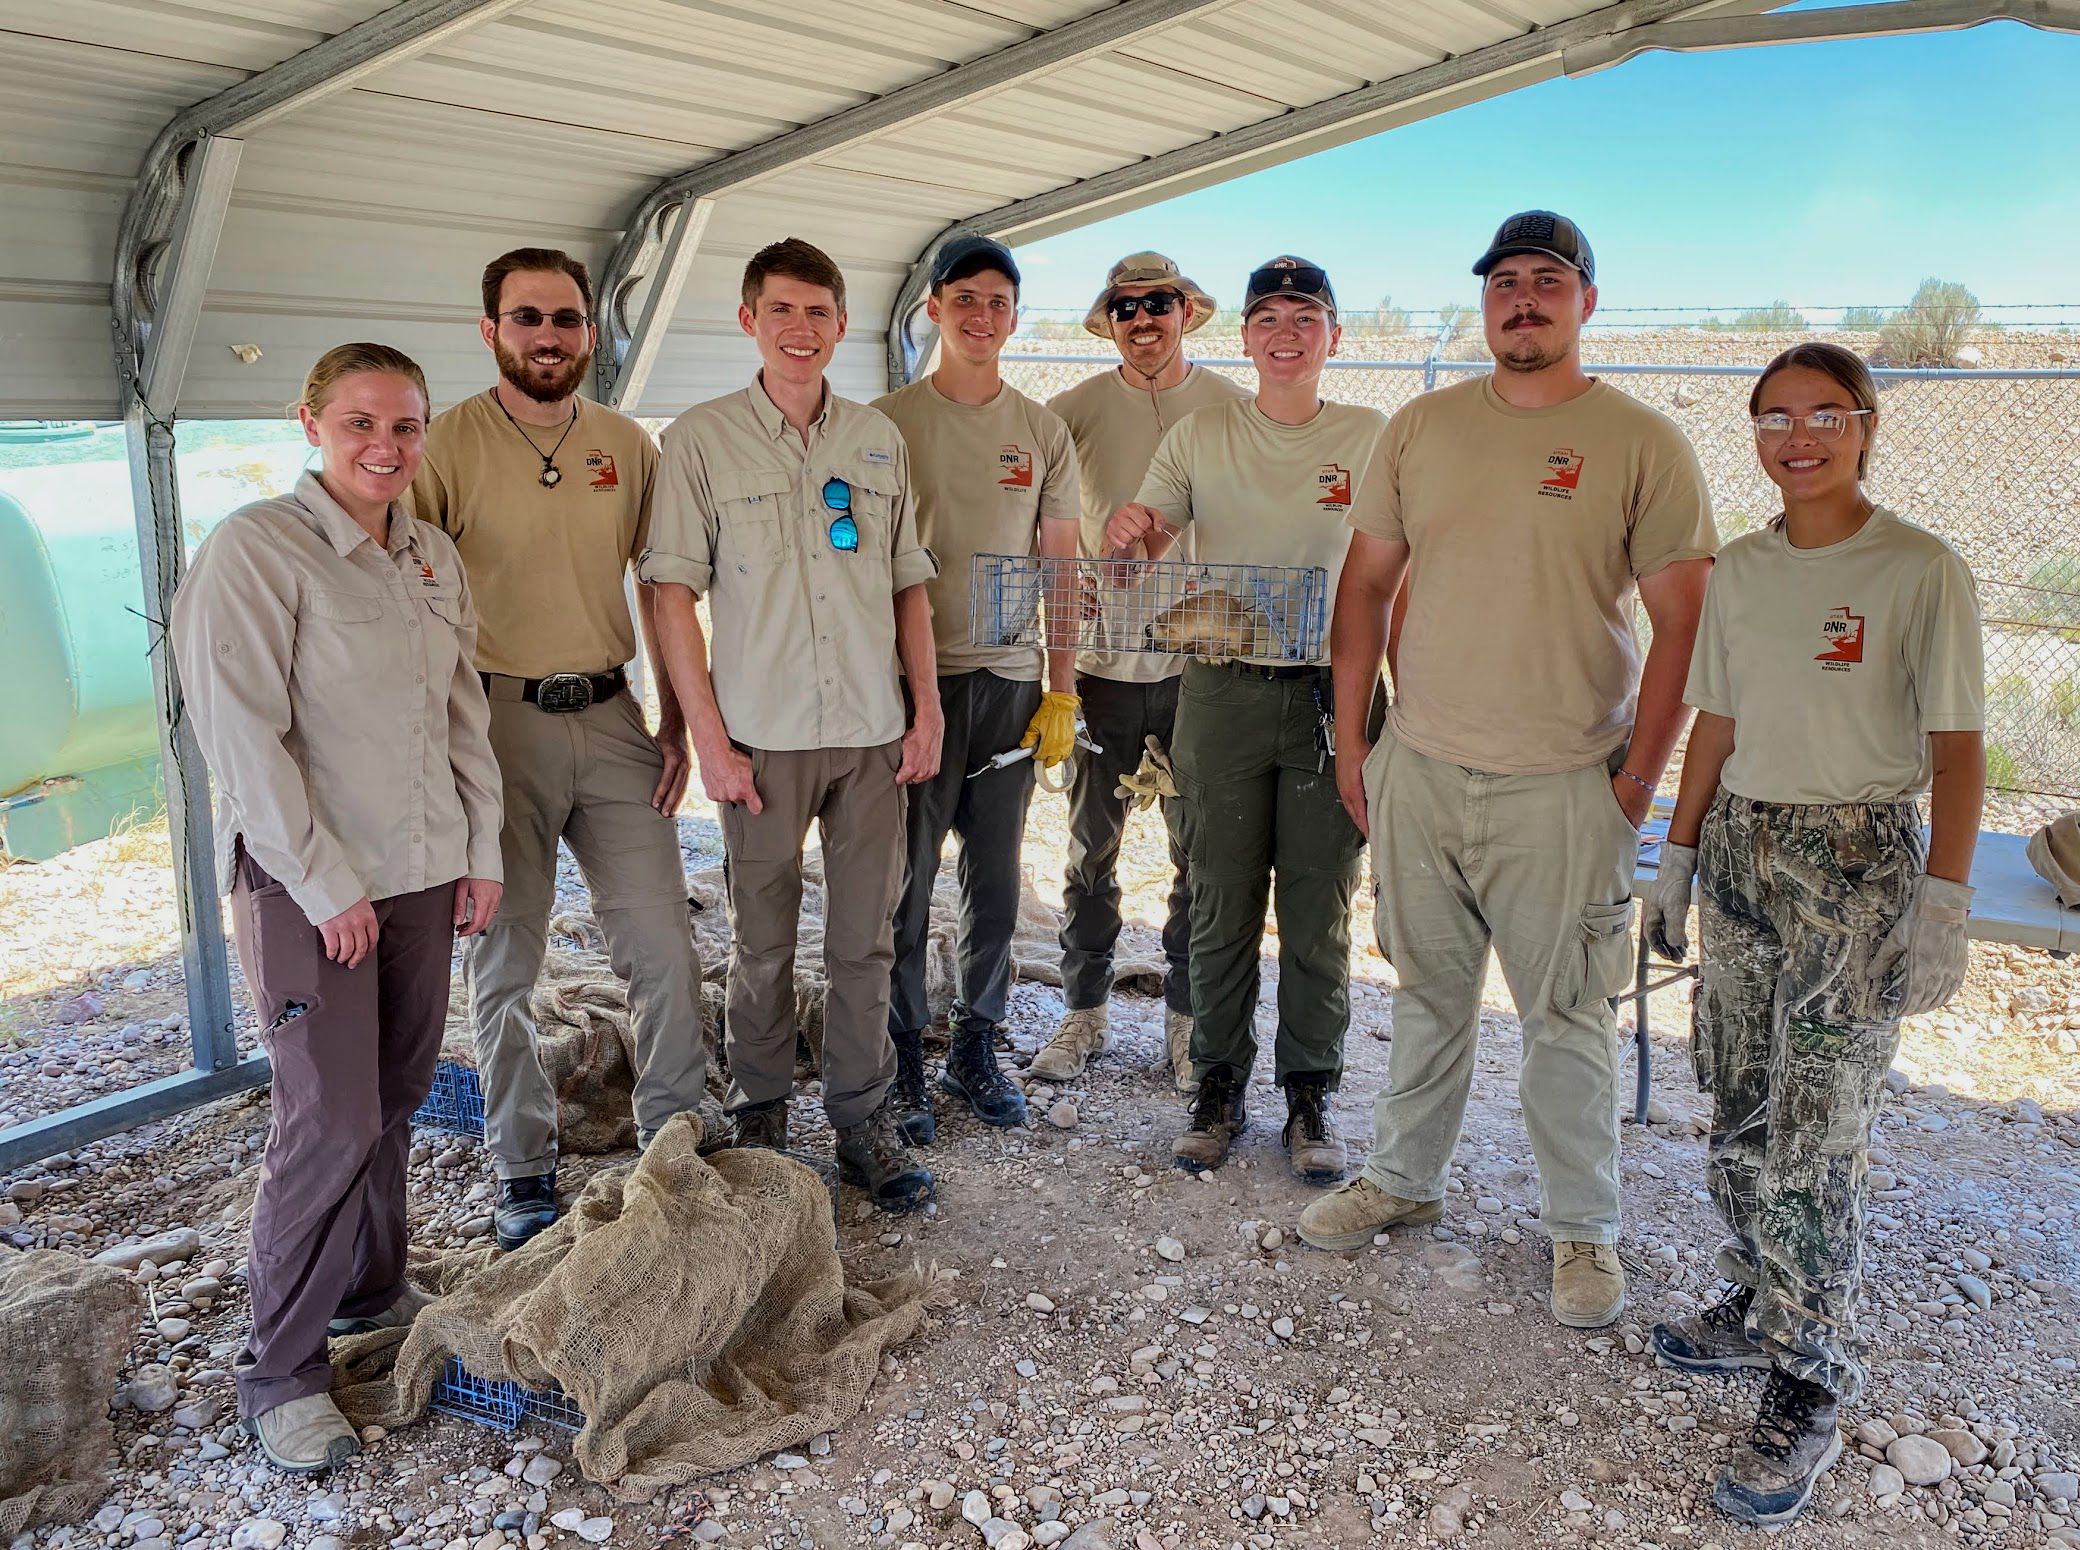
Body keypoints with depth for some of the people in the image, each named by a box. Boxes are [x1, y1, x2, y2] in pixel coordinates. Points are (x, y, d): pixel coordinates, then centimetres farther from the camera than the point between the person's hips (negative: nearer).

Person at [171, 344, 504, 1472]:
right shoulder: (255, 550, -11)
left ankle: (370, 1290, 33)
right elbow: (239, 734, -15)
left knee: (396, 1098, 14)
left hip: (421, 870, 7)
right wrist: (328, 885, -15)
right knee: (331, 1120, -7)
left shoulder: (433, 558, 10)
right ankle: (280, 1368, 9)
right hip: (308, 881, -6)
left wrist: (480, 851, 12)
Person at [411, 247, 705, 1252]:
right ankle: (524, 1170, 23)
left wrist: (674, 721, 7)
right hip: (496, 721, -3)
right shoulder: (448, 446, -6)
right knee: (505, 960, 7)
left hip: (611, 717, 3)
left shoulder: (628, 445, 7)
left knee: (664, 949, 4)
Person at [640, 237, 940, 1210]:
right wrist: (708, 735, -9)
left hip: (872, 731, 3)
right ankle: (759, 1118, 27)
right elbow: (673, 592, -3)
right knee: (762, 944, 9)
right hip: (762, 736, -2)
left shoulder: (879, 439, 10)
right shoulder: (701, 440, -1)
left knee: (865, 939, 9)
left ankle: (863, 1122, 22)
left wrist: (928, 709, 6)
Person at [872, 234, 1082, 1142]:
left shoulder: (1043, 431, 9)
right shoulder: (886, 424, 0)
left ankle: (976, 1048, 24)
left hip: (1011, 681, 3)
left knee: (995, 881, 9)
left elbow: (1060, 570, 10)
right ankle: (902, 1064, 15)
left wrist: (1062, 692, 5)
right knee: (905, 882, 2)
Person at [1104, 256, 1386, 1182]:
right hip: (1222, 691, 1)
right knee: (1222, 909, 8)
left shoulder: (1373, 439, 4)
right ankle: (1219, 1088, 23)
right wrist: (1126, 537, -21)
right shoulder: (1201, 436, 6)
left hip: (1333, 695, 0)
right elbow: (1132, 563, 3)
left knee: (1319, 916, 7)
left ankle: (1310, 1095, 22)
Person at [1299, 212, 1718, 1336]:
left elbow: (1681, 625, -4)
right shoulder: (1421, 428, 6)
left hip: (1563, 787, -3)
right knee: (1428, 994, 17)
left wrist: (1638, 778, -8)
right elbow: (1366, 583, 11)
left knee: (1568, 1018, 7)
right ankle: (1404, 1179, 34)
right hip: (1417, 767, 3)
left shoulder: (1644, 445, -4)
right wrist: (1348, 738, 7)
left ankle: (1581, 1228, 25)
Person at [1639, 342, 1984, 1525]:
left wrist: (1943, 900, -15)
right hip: (1742, 851, 5)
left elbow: (1958, 749, -8)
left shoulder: (1922, 570, -7)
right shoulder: (1740, 570, 9)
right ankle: (1763, 1305, 30)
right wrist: (1680, 859, 14)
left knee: (1813, 1130, -6)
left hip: (1861, 863, -5)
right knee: (1739, 1111, 11)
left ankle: (1810, 1388, 7)